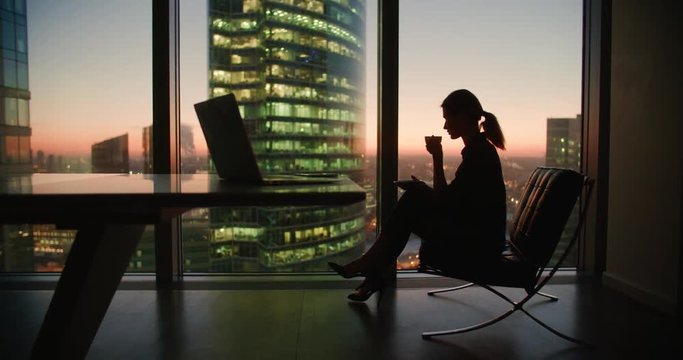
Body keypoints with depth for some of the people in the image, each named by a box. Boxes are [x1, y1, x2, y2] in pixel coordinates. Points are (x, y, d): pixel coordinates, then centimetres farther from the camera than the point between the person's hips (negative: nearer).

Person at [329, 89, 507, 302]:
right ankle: (375, 271, 3)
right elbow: (451, 199, 15)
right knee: (414, 197, 2)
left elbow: (443, 202, -18)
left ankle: (372, 268, 7)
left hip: (480, 246, -9)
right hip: (475, 236, 9)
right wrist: (425, 190, 4)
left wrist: (437, 158, -16)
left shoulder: (479, 153, -19)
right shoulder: (479, 148, 10)